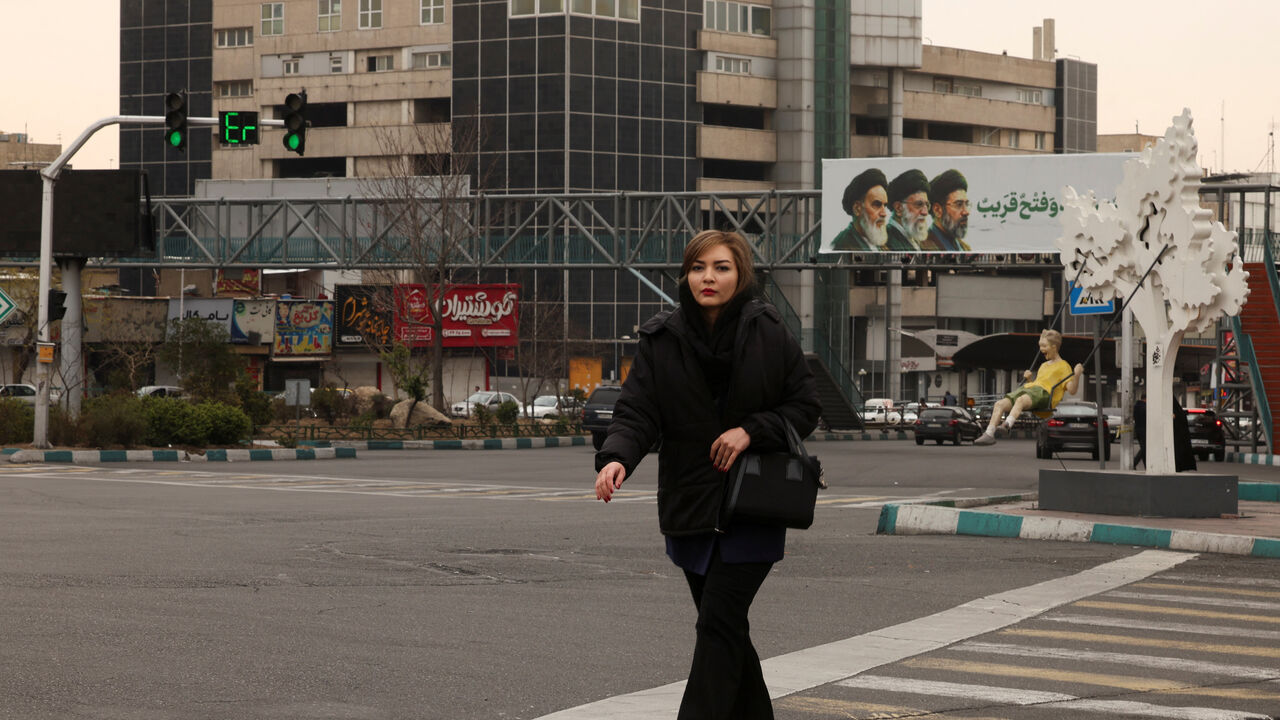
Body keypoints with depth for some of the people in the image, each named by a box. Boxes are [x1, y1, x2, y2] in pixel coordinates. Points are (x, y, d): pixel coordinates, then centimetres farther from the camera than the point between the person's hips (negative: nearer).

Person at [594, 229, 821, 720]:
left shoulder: (769, 335, -4)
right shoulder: (660, 340, 0)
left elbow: (806, 407, 2)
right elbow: (636, 413, -8)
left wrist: (750, 430, -15)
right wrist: (616, 458, -28)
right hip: (690, 509, 3)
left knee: (719, 625, -12)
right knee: (726, 630, 13)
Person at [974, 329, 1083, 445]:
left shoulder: (1063, 366, 10)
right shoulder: (1044, 366, 34)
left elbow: (1072, 390, -3)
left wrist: (1077, 375, -17)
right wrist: (1028, 379, 22)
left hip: (1043, 392, -8)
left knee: (1020, 400, -40)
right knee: (1000, 404, -16)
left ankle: (1007, 425, -62)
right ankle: (989, 434, -27)